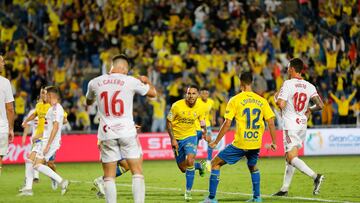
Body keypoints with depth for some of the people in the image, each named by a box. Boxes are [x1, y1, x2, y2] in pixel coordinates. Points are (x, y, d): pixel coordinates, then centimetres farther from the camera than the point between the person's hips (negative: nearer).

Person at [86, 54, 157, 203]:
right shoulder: (130, 81, -3)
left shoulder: (95, 83, 3)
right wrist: (146, 81, 33)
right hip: (127, 132, -2)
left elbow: (88, 102, 24)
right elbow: (153, 93, 13)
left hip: (106, 134, 2)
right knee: (137, 172, 4)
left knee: (109, 177, 5)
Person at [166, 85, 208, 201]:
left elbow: (202, 122, 9)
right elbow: (168, 122, -9)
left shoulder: (199, 108, -9)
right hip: (177, 139, 0)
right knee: (183, 168, 7)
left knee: (190, 161, -25)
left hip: (190, 137, 0)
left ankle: (188, 191, -12)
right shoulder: (177, 106, -17)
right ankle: (199, 166, 42)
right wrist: (172, 139, -15)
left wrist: (204, 131, -11)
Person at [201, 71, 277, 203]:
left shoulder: (235, 100, -4)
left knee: (215, 163, 9)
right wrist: (274, 143, 13)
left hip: (240, 143, -4)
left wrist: (216, 142, 1)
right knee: (253, 167, 33)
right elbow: (271, 123, 3)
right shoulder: (262, 101, 5)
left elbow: (227, 124, -7)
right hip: (256, 143, 4)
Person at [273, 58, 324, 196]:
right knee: (289, 157, 14)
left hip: (291, 125, -7)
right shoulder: (309, 86, 5)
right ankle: (285, 189, 16)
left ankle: (315, 176, -27)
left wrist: (276, 97, 4)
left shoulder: (288, 84, -11)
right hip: (303, 124, 7)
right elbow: (320, 105, -1)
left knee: (292, 158, -10)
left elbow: (280, 104, -18)